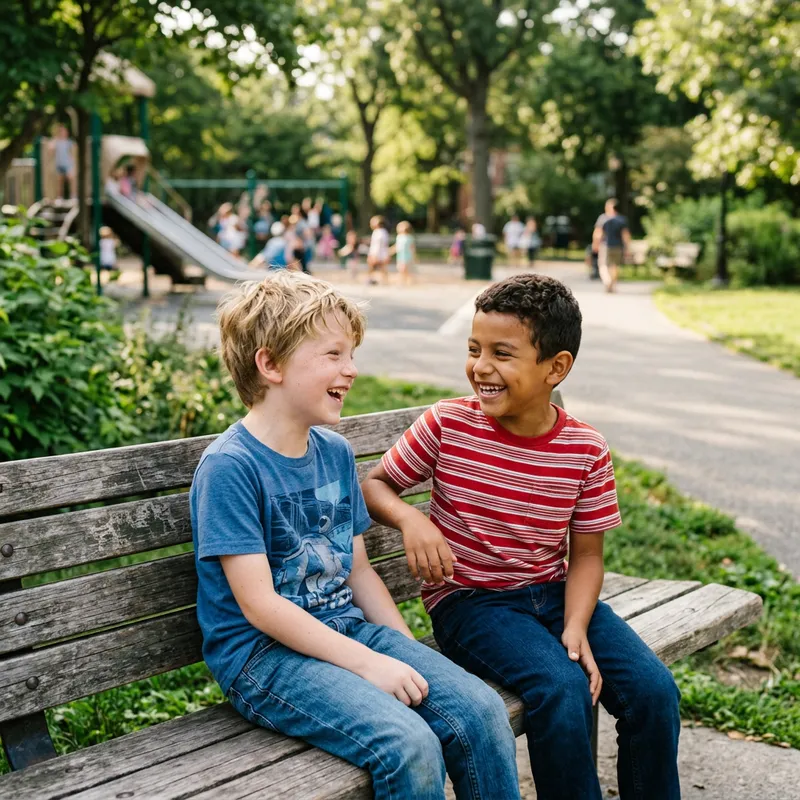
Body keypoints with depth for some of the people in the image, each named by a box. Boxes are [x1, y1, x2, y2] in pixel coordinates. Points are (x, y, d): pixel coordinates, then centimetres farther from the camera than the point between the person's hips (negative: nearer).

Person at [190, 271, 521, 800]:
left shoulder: (336, 453, 10)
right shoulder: (229, 467, -14)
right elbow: (259, 604, -18)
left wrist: (407, 653, 4)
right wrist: (368, 663, -20)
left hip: (348, 629, 7)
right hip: (264, 654, -7)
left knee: (482, 711, -12)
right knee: (410, 746, -27)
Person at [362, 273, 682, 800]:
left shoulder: (586, 450, -4)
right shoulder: (447, 425, -9)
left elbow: (586, 553, 2)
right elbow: (375, 484, 2)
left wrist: (575, 628, -14)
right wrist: (409, 518, -20)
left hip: (554, 593, 3)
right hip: (469, 599, -3)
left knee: (654, 690, -15)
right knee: (563, 691, -28)